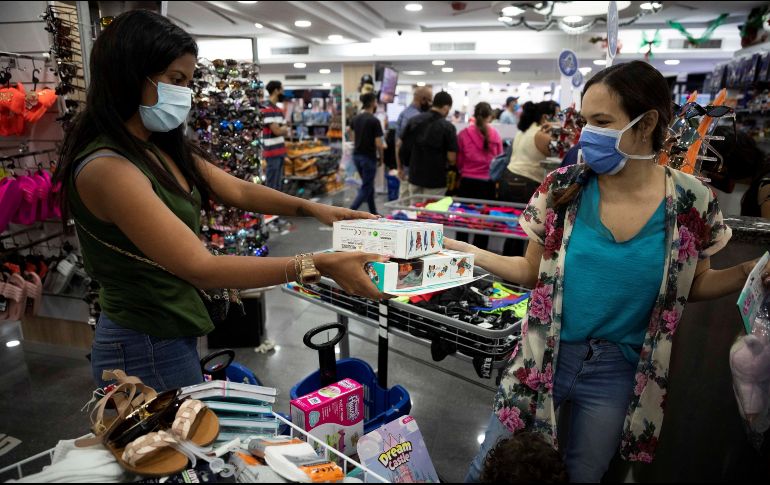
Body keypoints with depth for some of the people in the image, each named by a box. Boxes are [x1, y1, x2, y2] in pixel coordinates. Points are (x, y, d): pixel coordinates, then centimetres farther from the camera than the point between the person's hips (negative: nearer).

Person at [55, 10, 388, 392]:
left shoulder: (162, 147, 3)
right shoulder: (106, 168, -26)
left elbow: (239, 191, 5)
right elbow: (202, 268, -31)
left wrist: (312, 209, -8)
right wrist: (318, 265, -33)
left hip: (171, 335, 8)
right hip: (146, 350, -8)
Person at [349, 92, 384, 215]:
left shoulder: (356, 119, 6)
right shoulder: (374, 121, -15)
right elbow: (378, 144, -15)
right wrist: (381, 158, -2)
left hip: (357, 156, 7)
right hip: (368, 157, -7)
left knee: (368, 185, 18)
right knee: (366, 188, -2)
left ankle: (373, 213, 25)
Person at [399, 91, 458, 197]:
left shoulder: (413, 121, 1)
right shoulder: (448, 127, -12)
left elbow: (404, 148, 4)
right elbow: (451, 158, -13)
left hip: (414, 177, 4)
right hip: (436, 180, -4)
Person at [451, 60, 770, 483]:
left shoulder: (691, 203, -10)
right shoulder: (562, 188, -10)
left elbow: (692, 286, 4)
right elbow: (533, 273, -3)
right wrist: (468, 253, -15)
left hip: (618, 371, 0)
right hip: (545, 357, 0)